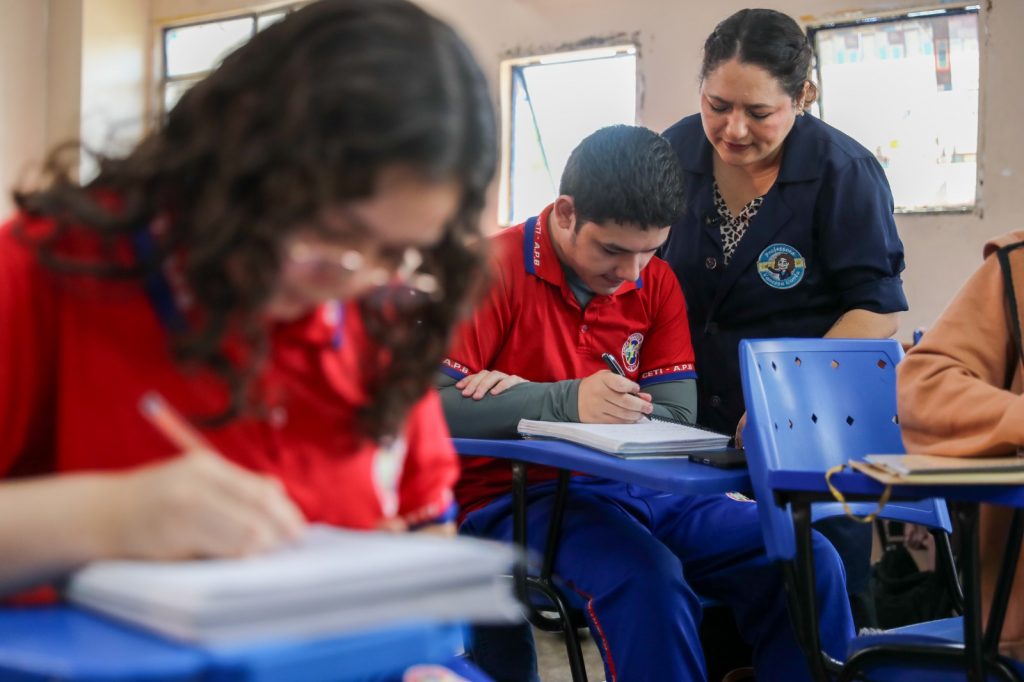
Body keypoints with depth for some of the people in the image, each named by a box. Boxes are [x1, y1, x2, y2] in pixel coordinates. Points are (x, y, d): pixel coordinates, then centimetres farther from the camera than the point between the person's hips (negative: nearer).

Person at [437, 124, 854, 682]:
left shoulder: (657, 284, 9)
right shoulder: (494, 270, -7)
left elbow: (677, 421, -2)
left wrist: (525, 397, -15)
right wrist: (564, 402, -30)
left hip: (638, 489, 5)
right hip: (519, 497, -5)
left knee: (809, 562, -13)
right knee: (648, 579, -35)